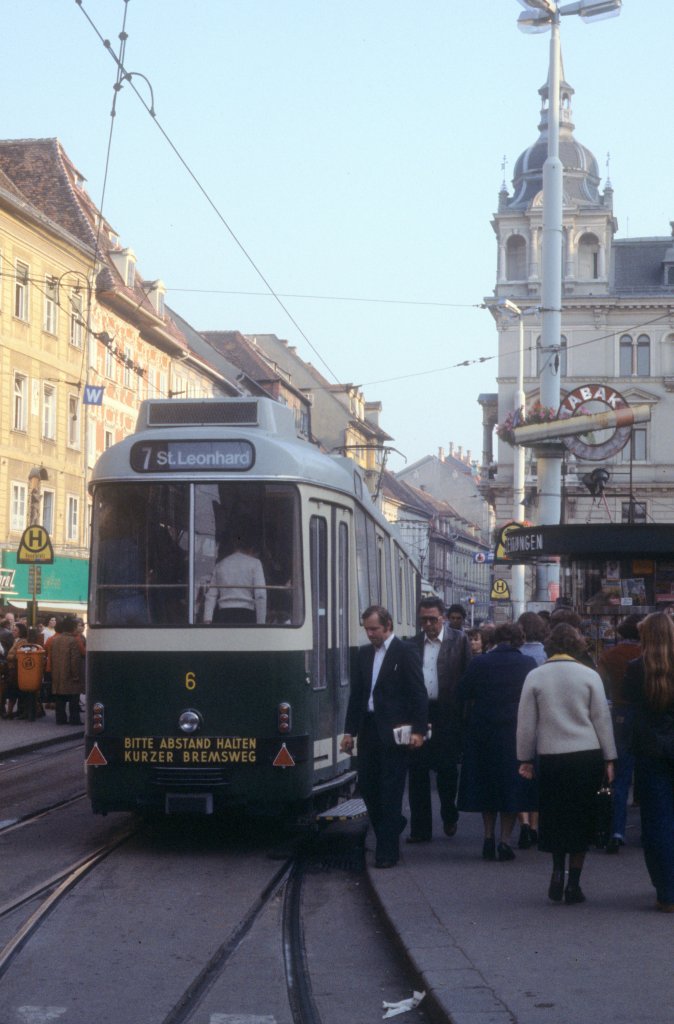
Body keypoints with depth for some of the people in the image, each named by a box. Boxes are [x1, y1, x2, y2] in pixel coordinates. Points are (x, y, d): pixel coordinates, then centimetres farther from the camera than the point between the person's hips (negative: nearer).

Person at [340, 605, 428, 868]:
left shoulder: (405, 652, -5)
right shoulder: (364, 653, 14)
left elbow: (418, 693, -8)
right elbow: (356, 694, 16)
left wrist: (418, 730, -14)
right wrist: (349, 731, 11)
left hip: (393, 732, -6)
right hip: (369, 729, 6)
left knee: (390, 790, -3)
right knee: (367, 784, 7)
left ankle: (387, 851, 0)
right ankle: (392, 825, 32)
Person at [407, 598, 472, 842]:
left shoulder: (459, 640, 0)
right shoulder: (414, 644, 9)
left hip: (448, 714, -3)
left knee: (447, 768, 3)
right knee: (418, 771, 2)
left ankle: (449, 817, 27)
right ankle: (420, 828, 8)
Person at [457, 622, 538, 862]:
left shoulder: (479, 663, -5)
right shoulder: (527, 664, -8)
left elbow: (463, 694, 0)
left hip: (482, 732, 1)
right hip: (515, 731, -1)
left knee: (486, 785, 14)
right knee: (511, 785, 6)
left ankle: (488, 838, 14)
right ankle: (505, 840, 1)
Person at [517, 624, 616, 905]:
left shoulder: (535, 676, 0)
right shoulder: (589, 676, -2)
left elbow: (526, 722, 2)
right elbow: (602, 718, 1)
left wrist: (525, 759, 11)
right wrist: (609, 759, 7)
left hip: (551, 757, 1)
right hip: (587, 755, -1)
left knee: (554, 818, 15)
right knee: (581, 819, 6)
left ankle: (557, 872, 2)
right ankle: (573, 884, 6)